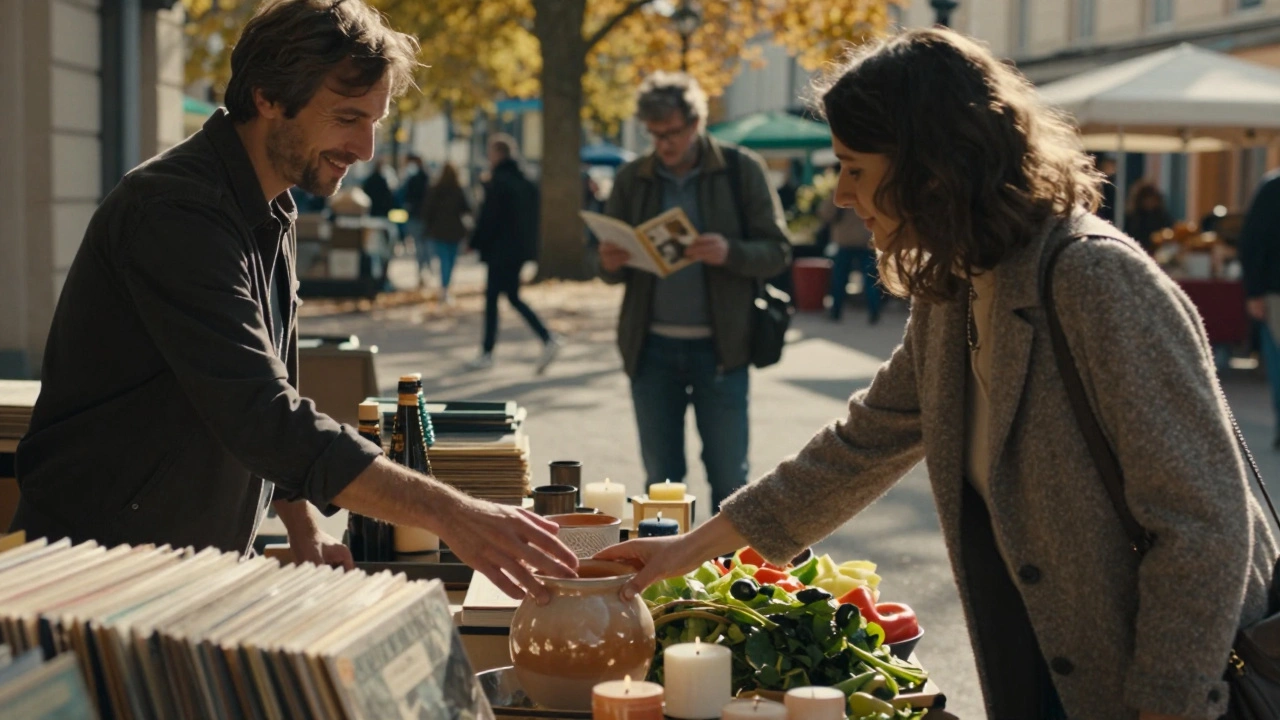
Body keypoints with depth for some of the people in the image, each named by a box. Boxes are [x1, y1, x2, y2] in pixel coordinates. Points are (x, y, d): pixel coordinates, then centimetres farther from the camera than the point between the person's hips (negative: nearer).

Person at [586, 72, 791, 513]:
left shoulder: (742, 170, 0)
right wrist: (608, 263, -15)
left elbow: (777, 251, -2)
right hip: (652, 348, 3)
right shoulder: (632, 178, 7)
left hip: (719, 347, -2)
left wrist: (730, 253, -23)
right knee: (660, 478, 9)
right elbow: (598, 258, 10)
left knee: (728, 477, 3)